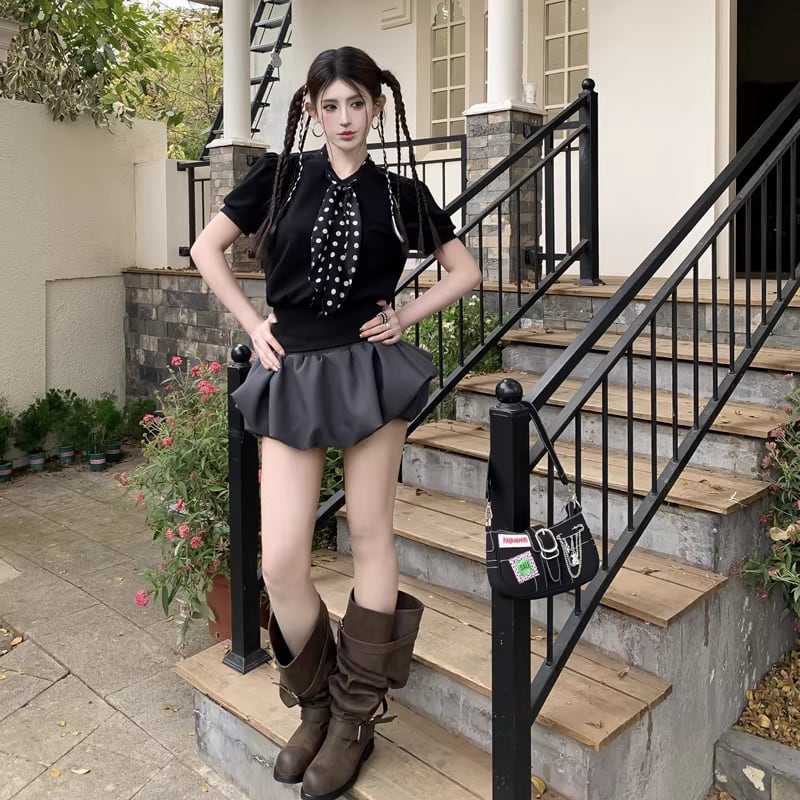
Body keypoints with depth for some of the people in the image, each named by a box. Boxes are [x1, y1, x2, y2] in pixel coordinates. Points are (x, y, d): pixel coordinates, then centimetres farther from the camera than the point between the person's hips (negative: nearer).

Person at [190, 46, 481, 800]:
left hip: (370, 370, 0)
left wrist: (407, 316, 0)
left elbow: (465, 270, 12)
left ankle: (357, 716, 22)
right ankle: (316, 704, 24)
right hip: (292, 375, 1)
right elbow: (206, 248, 9)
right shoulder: (280, 174, 5)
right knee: (280, 563, -3)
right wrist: (252, 323, 1)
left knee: (370, 535, 5)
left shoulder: (400, 192, 5)